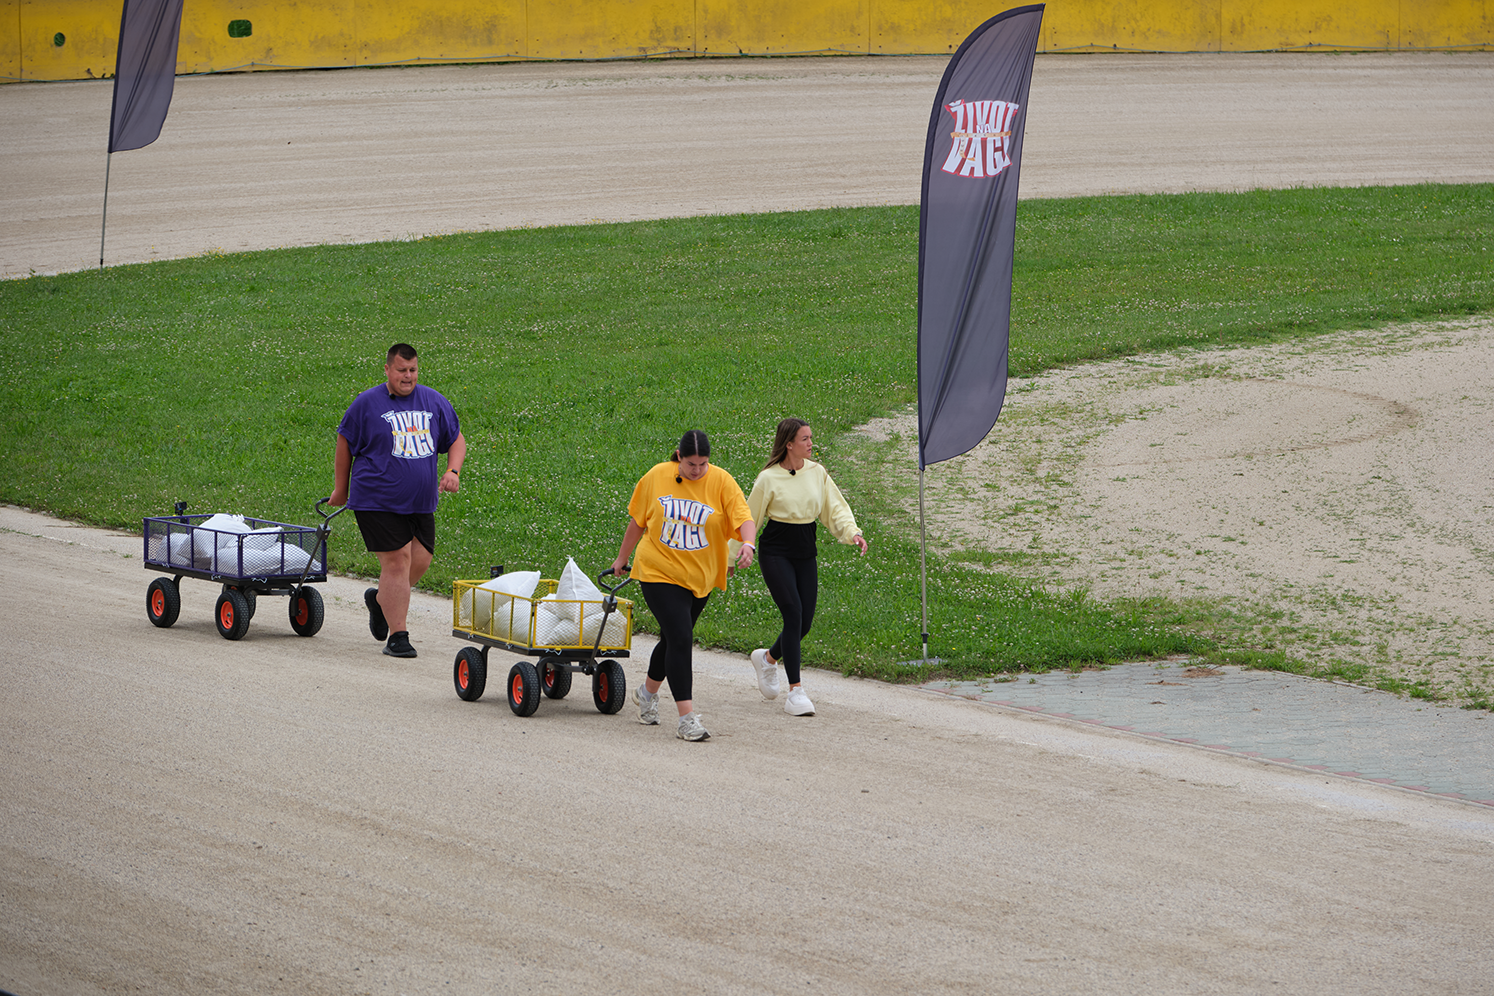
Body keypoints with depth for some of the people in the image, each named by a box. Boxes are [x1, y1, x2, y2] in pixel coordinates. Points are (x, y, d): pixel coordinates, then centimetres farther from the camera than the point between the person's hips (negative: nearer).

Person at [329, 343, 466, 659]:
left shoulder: (434, 402, 7)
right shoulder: (367, 404, -5)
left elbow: (456, 440, 16)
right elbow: (345, 443, 5)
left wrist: (453, 472, -3)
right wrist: (340, 489, 9)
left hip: (421, 501, 5)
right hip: (378, 500, -5)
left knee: (420, 560, 5)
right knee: (397, 560, -10)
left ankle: (380, 599, 34)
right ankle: (398, 636, -5)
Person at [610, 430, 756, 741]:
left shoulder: (721, 482, -8)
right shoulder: (657, 477, -5)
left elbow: (744, 518, -18)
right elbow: (637, 520, 8)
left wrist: (748, 544, -38)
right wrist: (622, 557, 16)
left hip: (700, 576, 3)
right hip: (659, 572, -2)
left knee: (673, 639, 16)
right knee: (680, 639, -15)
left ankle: (648, 693, 44)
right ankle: (687, 719, -14)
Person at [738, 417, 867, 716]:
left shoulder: (816, 473, 4)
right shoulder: (768, 479, -9)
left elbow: (835, 509, 8)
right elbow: (748, 518, -1)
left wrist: (852, 532, -11)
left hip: (805, 554, 5)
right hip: (776, 553, -5)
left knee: (804, 622, 3)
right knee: (793, 613, -17)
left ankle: (768, 658, 35)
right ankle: (795, 692, -14)